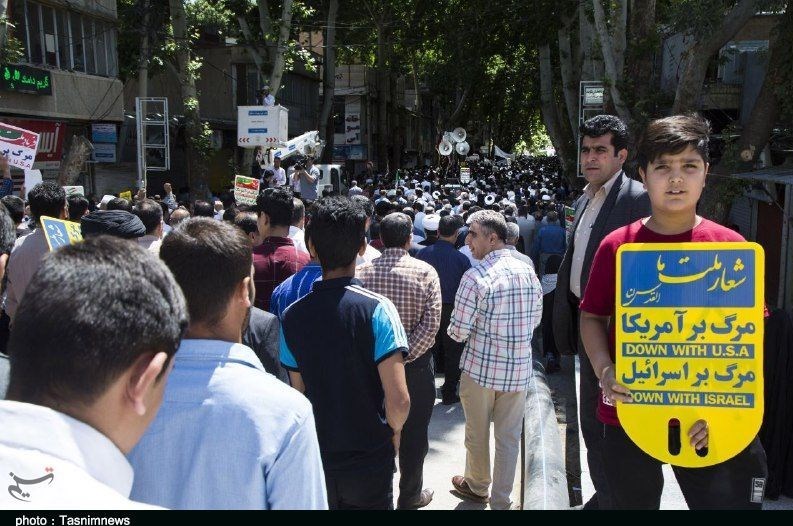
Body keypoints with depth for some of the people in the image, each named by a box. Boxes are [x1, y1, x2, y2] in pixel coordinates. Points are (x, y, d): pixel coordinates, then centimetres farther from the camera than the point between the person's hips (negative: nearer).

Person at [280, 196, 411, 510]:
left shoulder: (293, 315, -8)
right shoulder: (377, 309, -18)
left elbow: (298, 394, 0)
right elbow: (398, 401, -22)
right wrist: (393, 432, -2)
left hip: (316, 460, 3)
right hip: (370, 462, -3)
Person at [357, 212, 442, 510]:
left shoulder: (362, 273, -7)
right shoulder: (425, 272, -12)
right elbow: (431, 323, -19)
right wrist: (407, 355, -15)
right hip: (416, 363, -2)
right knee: (414, 432, 14)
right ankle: (409, 496, 28)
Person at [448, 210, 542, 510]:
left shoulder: (475, 277, -19)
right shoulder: (528, 272, -1)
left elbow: (458, 332, -17)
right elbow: (535, 319, 10)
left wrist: (454, 329, 4)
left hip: (481, 368, -4)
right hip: (519, 370, 4)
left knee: (477, 433, 17)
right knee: (509, 437, 14)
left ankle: (477, 486, 38)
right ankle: (501, 501, 25)